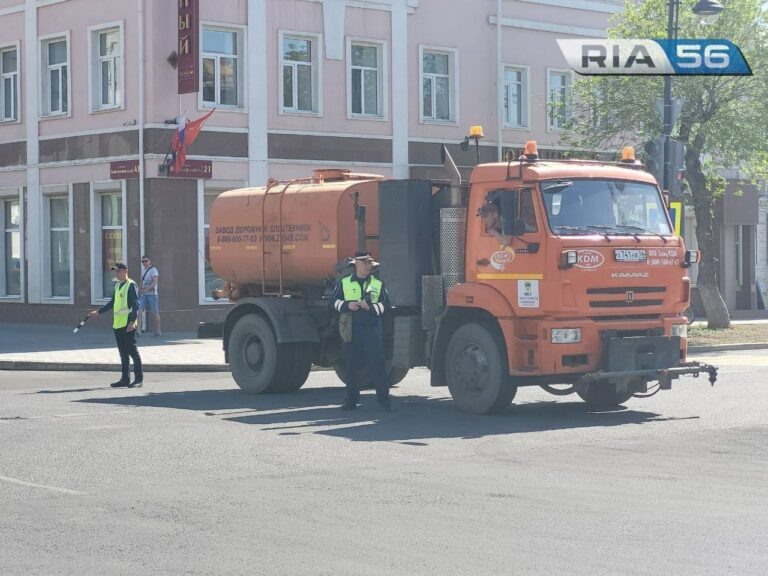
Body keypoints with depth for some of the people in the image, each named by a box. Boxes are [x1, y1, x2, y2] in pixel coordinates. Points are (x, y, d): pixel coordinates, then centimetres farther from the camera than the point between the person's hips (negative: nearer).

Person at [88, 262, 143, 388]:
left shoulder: (131, 285, -9)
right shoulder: (117, 285, 16)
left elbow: (136, 304, -14)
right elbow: (112, 302, 26)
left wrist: (132, 321, -21)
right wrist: (98, 312, 22)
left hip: (127, 325, -8)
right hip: (117, 324, 8)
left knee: (132, 351, -5)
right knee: (123, 353, 11)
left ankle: (139, 379, -1)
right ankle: (125, 379, 16)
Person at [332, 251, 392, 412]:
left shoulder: (378, 284, 8)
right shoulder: (344, 283, 9)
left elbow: (385, 305, 6)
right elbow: (335, 302, 11)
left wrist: (371, 307, -12)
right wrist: (347, 305, -9)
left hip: (372, 328, -1)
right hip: (351, 330, 1)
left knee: (377, 365, -5)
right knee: (352, 365, 6)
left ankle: (384, 399, -1)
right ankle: (351, 399, 15)